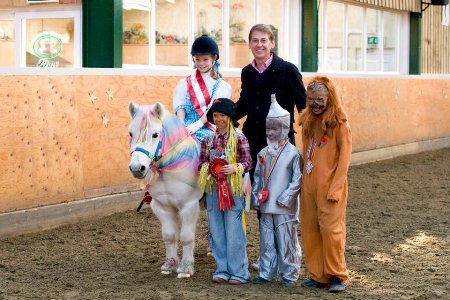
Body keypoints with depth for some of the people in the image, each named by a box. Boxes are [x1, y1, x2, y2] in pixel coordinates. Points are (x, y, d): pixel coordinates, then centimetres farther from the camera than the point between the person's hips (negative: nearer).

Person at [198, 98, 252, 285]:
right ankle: (222, 269, 16)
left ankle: (239, 272, 4)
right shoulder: (208, 140, 11)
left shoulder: (239, 137, -2)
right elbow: (201, 163, 13)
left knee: (234, 232, -4)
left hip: (233, 190, -4)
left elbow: (248, 162, -2)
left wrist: (235, 168, -20)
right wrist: (207, 169, -8)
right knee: (216, 232, 7)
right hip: (213, 189, 4)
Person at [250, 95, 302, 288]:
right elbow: (257, 177, 15)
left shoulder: (292, 153, -7)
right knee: (266, 241, 10)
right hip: (266, 207, 5)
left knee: (286, 241, 1)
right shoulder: (263, 153, 10)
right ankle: (267, 273, 20)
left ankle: (289, 275, 12)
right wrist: (255, 197, 5)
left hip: (284, 208, -5)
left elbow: (297, 179, -8)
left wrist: (285, 198, -13)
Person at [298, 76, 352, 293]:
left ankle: (337, 275, 8)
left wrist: (335, 189, -15)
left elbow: (344, 158, -10)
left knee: (331, 230, -5)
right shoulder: (307, 122, 13)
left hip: (329, 186, -6)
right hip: (308, 185, 6)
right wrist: (303, 180, 9)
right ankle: (318, 275, 16)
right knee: (310, 231, 7)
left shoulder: (339, 123, -7)